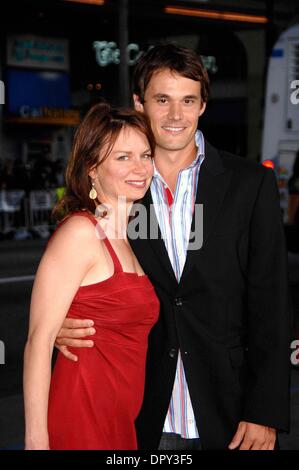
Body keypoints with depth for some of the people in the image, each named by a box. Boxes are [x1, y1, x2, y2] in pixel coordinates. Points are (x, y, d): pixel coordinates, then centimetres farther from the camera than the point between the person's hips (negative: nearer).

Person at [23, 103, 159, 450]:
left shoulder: (124, 238, 12)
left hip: (120, 422, 8)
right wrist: (37, 439, -20)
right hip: (81, 421, -8)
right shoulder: (80, 231, -13)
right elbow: (39, 340, -17)